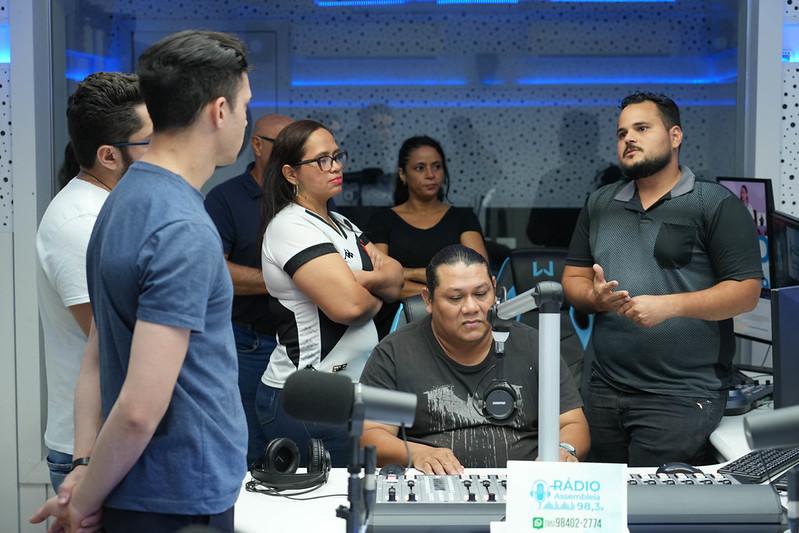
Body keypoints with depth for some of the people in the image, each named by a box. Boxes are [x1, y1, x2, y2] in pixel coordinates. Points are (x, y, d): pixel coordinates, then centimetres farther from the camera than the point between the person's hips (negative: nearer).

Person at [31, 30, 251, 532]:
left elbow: (96, 358, 7)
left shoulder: (127, 198, 6)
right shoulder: (184, 231, -23)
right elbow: (139, 409, -26)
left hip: (143, 492, 8)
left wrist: (84, 466, 2)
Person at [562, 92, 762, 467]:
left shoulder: (716, 204, -3)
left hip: (682, 397, -5)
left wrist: (670, 305, -20)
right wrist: (594, 297, -7)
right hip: (605, 390, 5)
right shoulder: (599, 204, 14)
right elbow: (573, 279, 16)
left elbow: (746, 291, -9)